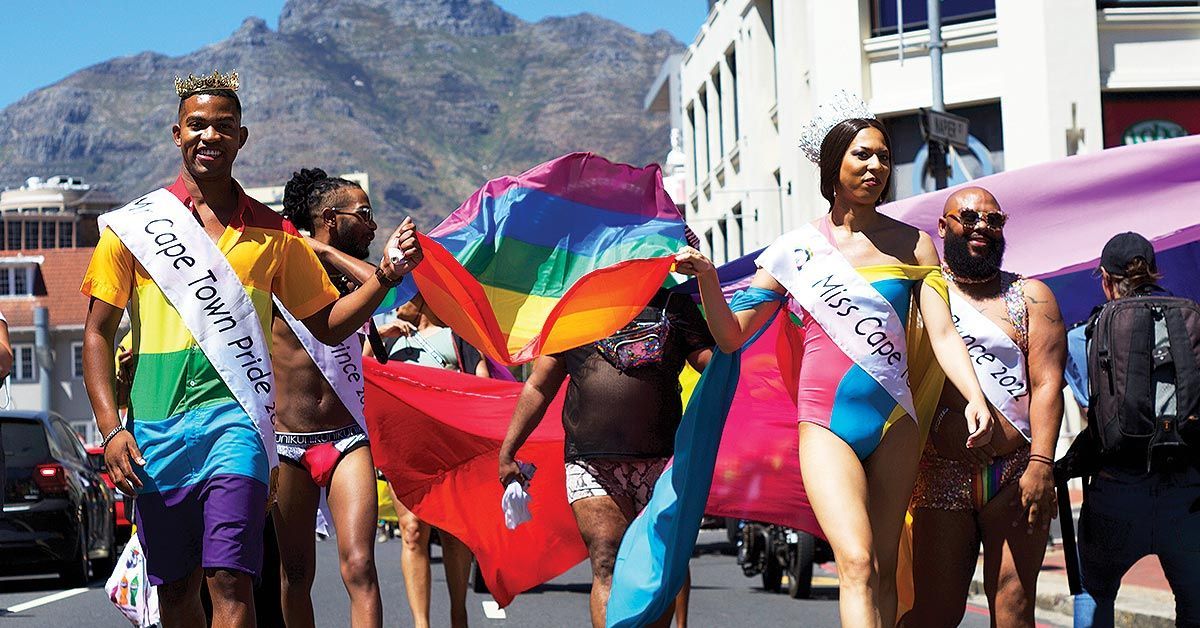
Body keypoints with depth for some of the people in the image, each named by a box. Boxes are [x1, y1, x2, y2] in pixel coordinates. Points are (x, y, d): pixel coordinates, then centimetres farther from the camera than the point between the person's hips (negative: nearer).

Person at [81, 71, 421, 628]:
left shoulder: (271, 233, 11)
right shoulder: (134, 225, 7)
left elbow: (327, 324, 16)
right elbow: (98, 334, 6)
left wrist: (386, 274, 0)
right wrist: (111, 429, -5)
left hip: (235, 420, -1)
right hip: (155, 429, 1)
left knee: (229, 581, -13)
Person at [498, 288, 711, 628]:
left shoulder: (674, 304, 15)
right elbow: (538, 386, 19)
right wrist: (508, 450, 16)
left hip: (662, 461, 1)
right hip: (591, 464, 0)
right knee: (608, 564, -14)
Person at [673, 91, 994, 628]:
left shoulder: (912, 244, 9)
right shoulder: (796, 249, 6)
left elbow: (942, 332, 0)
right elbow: (730, 336, 8)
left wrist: (975, 397, -16)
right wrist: (706, 278, -9)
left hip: (895, 423, 2)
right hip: (825, 423, -2)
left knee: (883, 570, 3)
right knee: (857, 563, -18)